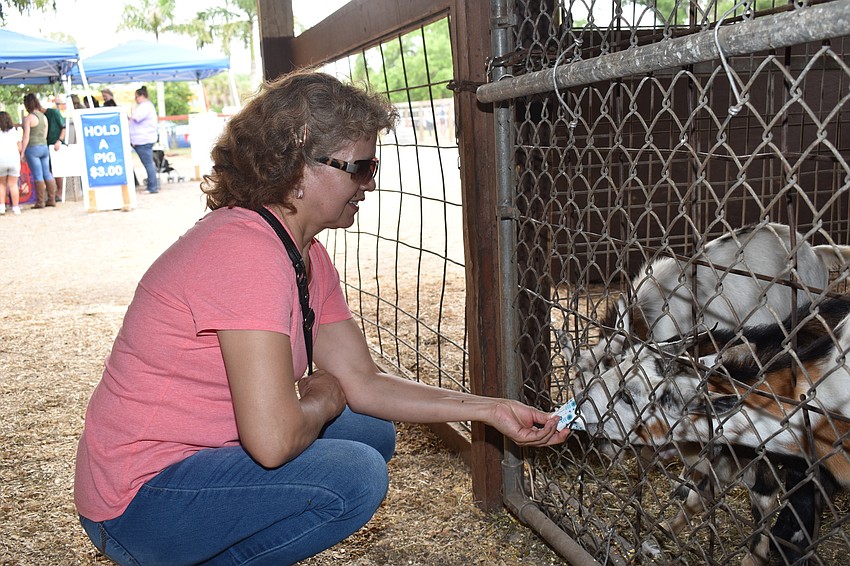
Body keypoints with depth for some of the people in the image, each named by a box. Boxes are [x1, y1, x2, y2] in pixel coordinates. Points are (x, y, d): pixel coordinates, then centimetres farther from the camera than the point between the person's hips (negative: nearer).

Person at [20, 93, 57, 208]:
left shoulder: (28, 118, -9)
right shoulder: (44, 116, 10)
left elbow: (26, 137, -11)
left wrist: (22, 152, -7)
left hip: (33, 148, -6)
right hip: (44, 147, 6)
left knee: (37, 175, -4)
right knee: (47, 174, 8)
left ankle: (40, 202, -1)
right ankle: (51, 199, 10)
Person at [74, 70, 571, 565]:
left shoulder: (306, 257, 4)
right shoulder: (246, 250, -27)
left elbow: (363, 383, 3)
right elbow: (273, 439, -32)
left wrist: (491, 409, -2)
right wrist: (321, 399, -9)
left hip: (197, 452, 9)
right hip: (141, 501, -9)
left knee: (374, 433, 11)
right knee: (356, 477, -22)